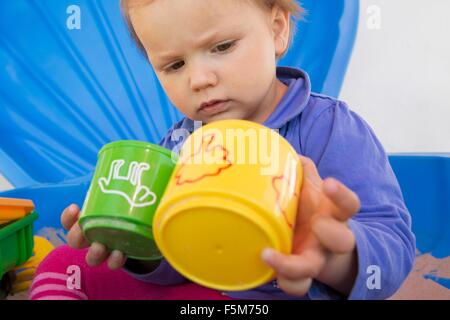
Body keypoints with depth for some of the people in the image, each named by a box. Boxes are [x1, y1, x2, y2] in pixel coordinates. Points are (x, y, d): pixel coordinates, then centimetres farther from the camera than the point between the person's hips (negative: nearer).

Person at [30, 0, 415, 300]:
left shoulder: (328, 129, -19)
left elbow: (394, 245, -25)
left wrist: (335, 259, -49)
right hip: (195, 285, 6)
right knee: (62, 264, 7)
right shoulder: (178, 143, -1)